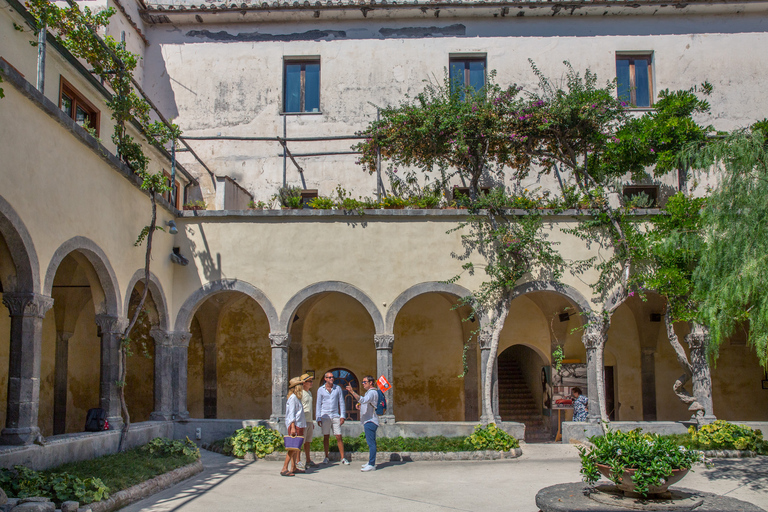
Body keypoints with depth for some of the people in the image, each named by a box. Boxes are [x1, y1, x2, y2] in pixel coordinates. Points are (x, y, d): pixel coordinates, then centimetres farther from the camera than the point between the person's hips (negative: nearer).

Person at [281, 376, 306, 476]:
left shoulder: (297, 398, 17)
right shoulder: (293, 398, -12)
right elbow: (291, 414, -18)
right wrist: (293, 427, -23)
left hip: (299, 426, 10)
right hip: (294, 425, -10)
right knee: (293, 447, -11)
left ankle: (294, 468, 18)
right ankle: (284, 469, -12)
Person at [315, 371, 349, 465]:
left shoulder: (338, 388, 7)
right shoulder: (321, 390, 3)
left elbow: (341, 403, 9)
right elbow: (318, 405, 5)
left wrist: (342, 416, 2)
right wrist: (318, 418, -1)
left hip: (335, 416, 1)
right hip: (325, 417, -1)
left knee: (339, 437, -2)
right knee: (326, 437, 3)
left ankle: (343, 458, 2)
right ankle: (326, 457, 13)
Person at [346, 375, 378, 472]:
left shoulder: (372, 392, -12)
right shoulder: (369, 392, 22)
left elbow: (363, 400, -30)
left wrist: (352, 391, -34)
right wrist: (360, 406, 16)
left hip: (370, 421, -11)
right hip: (369, 421, 11)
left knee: (371, 443, -12)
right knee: (371, 443, 14)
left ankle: (371, 465, -14)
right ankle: (371, 462, 19)